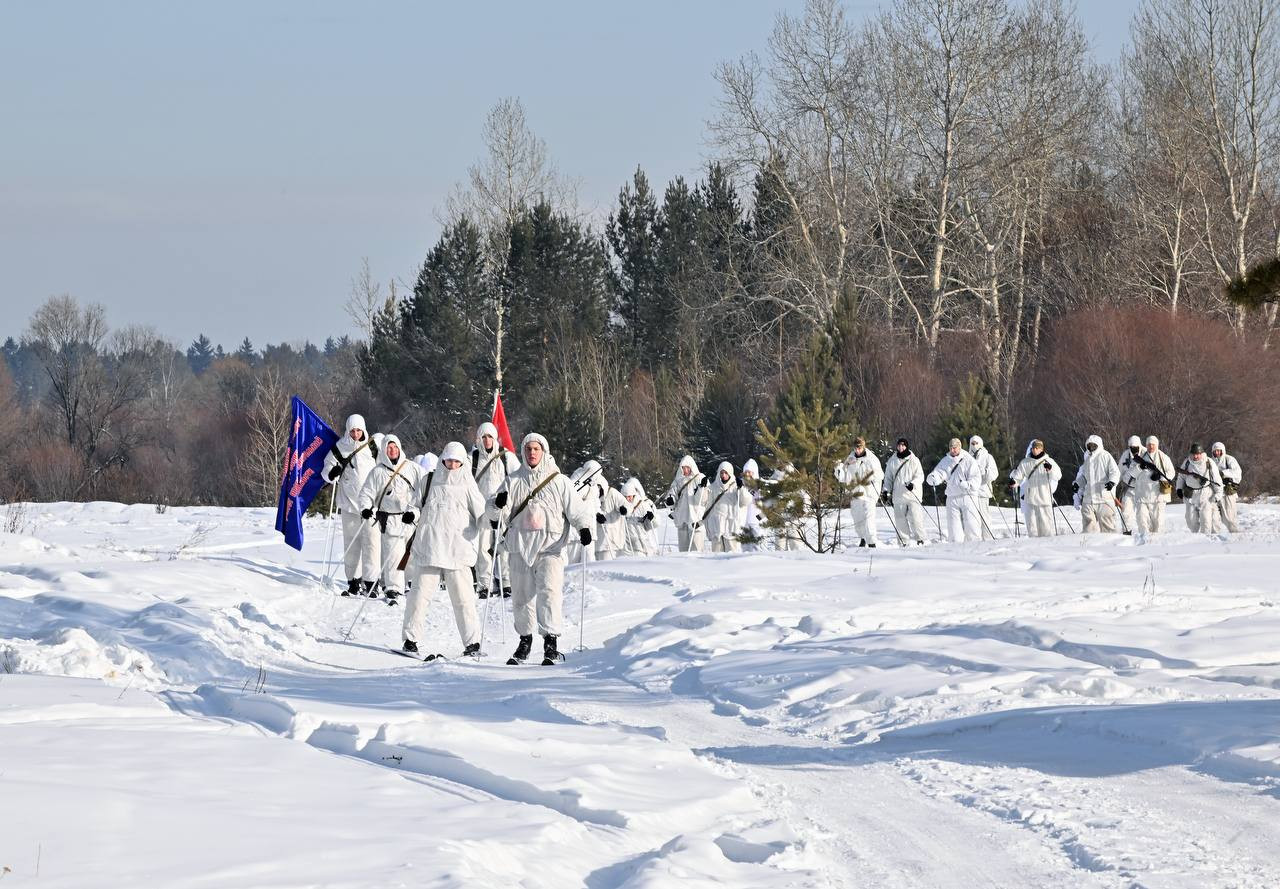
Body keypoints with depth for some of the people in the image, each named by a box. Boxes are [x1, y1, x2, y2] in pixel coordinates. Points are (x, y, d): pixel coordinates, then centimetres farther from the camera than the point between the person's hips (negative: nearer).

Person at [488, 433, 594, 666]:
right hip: (521, 546, 3)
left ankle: (551, 643, -16)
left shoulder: (558, 482, 6)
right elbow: (497, 515, 7)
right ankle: (525, 640, 21)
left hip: (550, 545, -3)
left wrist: (584, 527, -15)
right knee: (522, 595, 7)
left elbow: (575, 508, 2)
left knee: (549, 592, -16)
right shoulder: (514, 481, 11)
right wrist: (498, 505, -16)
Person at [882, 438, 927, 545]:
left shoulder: (914, 460, 1)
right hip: (898, 495, 3)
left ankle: (920, 539, -3)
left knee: (915, 518, -9)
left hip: (912, 495, -3)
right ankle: (904, 540, 6)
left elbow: (920, 476, -1)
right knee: (900, 519, 1)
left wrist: (913, 484, -19)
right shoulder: (892, 461, 11)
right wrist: (886, 490, 7)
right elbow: (888, 477, 18)